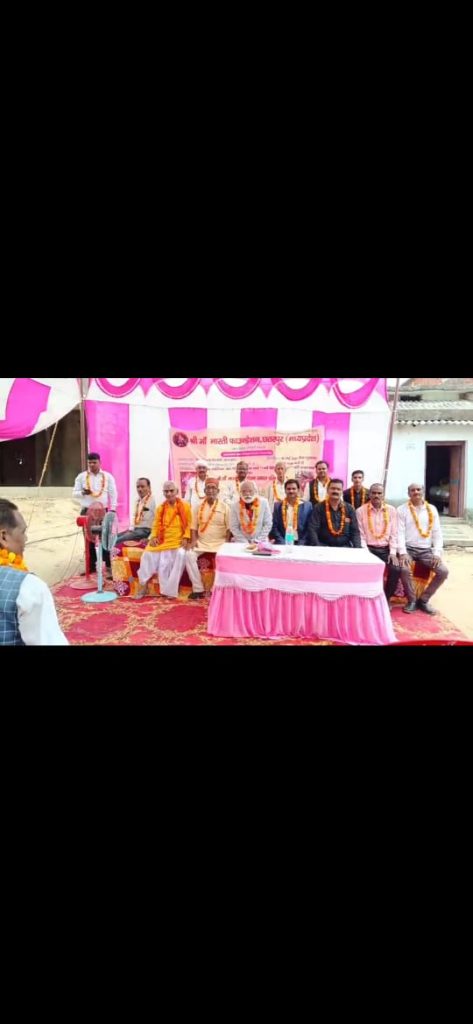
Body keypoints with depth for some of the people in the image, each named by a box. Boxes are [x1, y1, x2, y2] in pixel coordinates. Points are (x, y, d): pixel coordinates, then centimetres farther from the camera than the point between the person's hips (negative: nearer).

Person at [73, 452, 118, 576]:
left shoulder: (108, 476, 3)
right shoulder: (81, 476, 5)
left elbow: (113, 494, 4)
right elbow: (74, 494, 6)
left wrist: (113, 509, -5)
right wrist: (82, 493, -16)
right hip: (87, 511, 1)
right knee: (89, 540, 7)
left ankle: (109, 565, 9)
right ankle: (91, 566, 17)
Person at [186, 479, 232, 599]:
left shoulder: (224, 507, 2)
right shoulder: (198, 507, 9)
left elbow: (229, 528, 0)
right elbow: (194, 527, 8)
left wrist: (226, 543, -13)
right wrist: (194, 540, -7)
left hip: (220, 542, -2)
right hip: (202, 542, 2)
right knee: (189, 555, -25)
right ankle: (198, 588, -16)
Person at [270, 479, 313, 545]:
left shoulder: (307, 505, 6)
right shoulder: (278, 506, 8)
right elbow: (275, 527, 5)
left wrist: (301, 544, -6)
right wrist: (283, 543, -7)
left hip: (300, 544, 0)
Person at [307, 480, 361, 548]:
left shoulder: (349, 509, 9)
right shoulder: (318, 508, 1)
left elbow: (355, 531, 7)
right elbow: (312, 530, -6)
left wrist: (357, 549, -8)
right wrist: (317, 548, -19)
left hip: (344, 546, 2)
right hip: (323, 546, -2)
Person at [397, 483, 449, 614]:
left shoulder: (432, 509, 8)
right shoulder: (402, 510, -1)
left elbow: (437, 532, 6)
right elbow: (400, 533, -8)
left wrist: (437, 553, -7)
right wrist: (403, 552, -21)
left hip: (426, 549, 3)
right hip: (408, 549, -3)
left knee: (443, 571, -16)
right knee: (404, 569, -31)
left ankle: (423, 600, 3)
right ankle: (412, 601, -6)